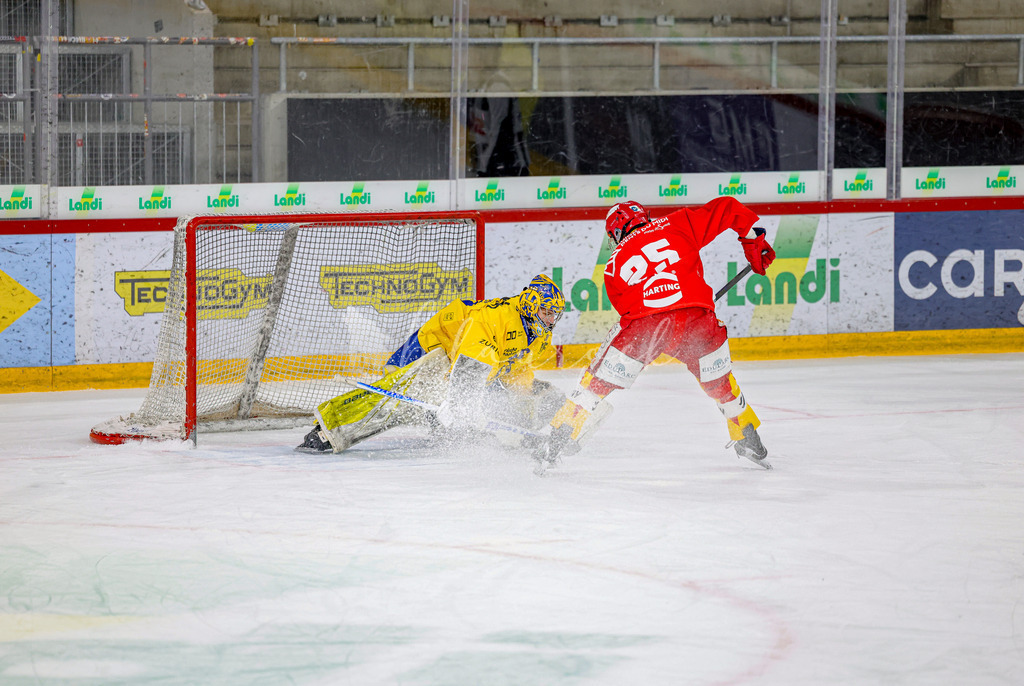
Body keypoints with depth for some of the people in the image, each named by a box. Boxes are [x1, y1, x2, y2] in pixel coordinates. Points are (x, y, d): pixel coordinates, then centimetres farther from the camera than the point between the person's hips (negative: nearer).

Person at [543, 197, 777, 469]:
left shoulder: (615, 265, 25)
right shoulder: (677, 224, 23)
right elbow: (728, 209, 22)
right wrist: (754, 241, 33)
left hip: (644, 321, -1)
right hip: (696, 320, 1)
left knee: (599, 381, 15)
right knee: (719, 381, 25)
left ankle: (562, 436, 11)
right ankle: (748, 441, 32)